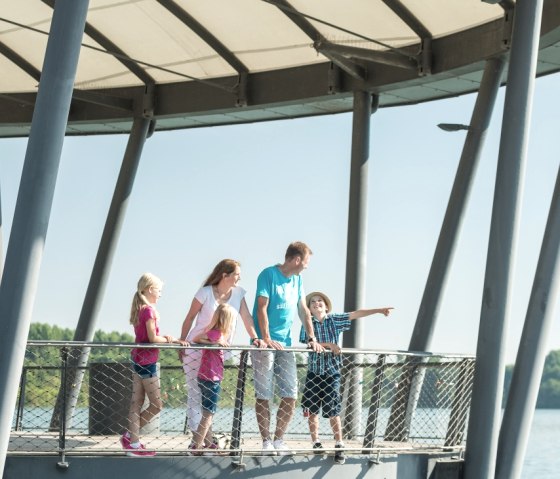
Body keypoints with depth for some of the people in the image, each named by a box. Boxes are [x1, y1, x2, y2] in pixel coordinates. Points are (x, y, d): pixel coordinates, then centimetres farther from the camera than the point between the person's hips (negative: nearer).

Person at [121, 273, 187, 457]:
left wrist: (165, 337, 0)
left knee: (136, 403, 10)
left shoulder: (139, 308, 11)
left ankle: (133, 442, 12)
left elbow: (147, 336, 10)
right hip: (147, 361, -9)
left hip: (138, 358, 9)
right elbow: (153, 338, -17)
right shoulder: (149, 310, -17)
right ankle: (130, 436, 4)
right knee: (156, 405, -1)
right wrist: (172, 340, -7)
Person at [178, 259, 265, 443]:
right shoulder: (205, 293, -11)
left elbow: (246, 317, -5)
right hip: (197, 347, -4)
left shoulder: (238, 293, 0)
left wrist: (255, 338, -20)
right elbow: (190, 318, -4)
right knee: (196, 391, -2)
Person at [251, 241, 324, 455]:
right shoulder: (268, 274, -8)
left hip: (286, 345, 7)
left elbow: (303, 310, 17)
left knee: (290, 395, 1)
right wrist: (266, 339, -21)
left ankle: (278, 441, 10)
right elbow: (262, 308, -14)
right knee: (263, 395, -3)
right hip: (264, 344, -7)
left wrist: (312, 338, 6)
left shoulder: (297, 279, 14)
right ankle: (267, 442, 3)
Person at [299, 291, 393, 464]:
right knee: (312, 409, 4)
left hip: (332, 371, -1)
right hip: (314, 370, 1)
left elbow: (355, 314, -3)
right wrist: (329, 345, -19)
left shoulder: (334, 320, 5)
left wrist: (379, 310, -7)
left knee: (332, 411, -4)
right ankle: (315, 442, 17)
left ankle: (339, 445, 1)